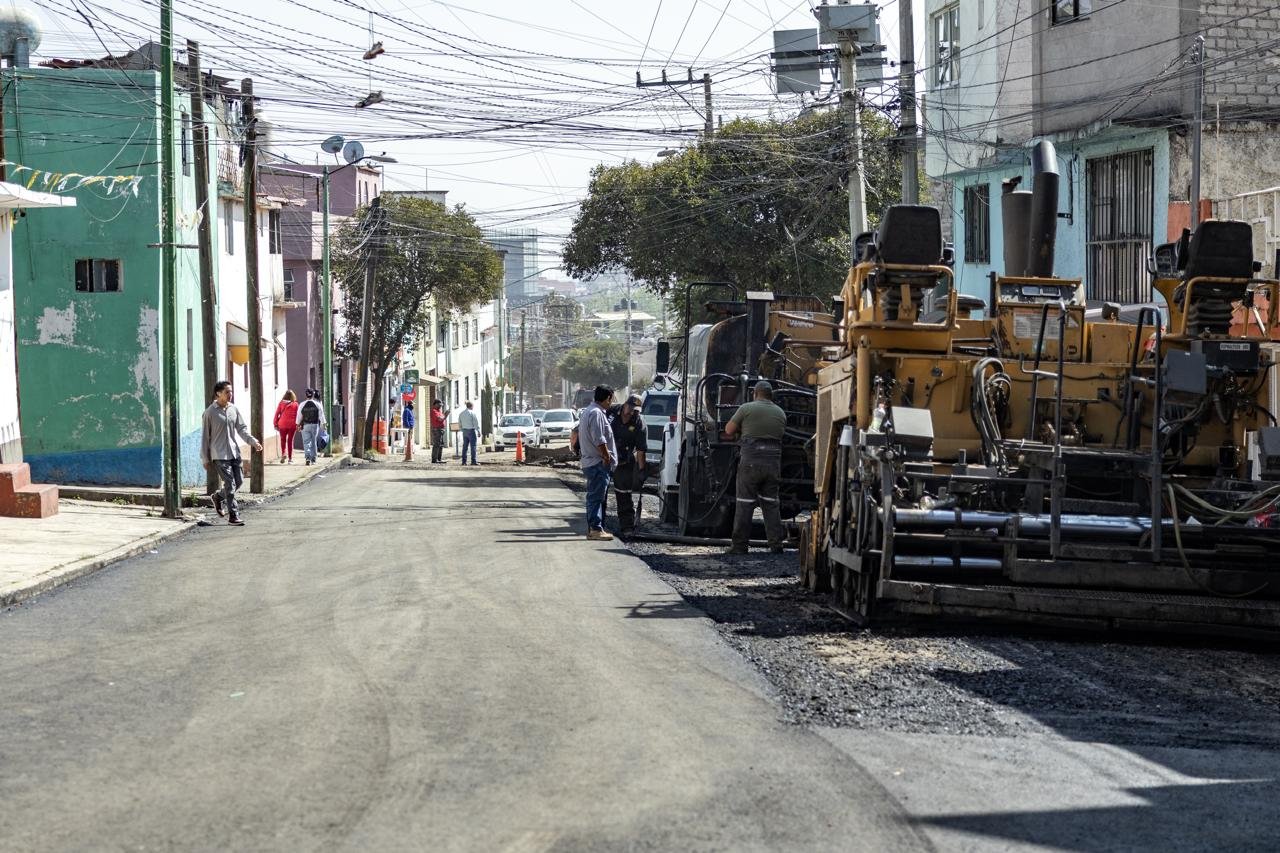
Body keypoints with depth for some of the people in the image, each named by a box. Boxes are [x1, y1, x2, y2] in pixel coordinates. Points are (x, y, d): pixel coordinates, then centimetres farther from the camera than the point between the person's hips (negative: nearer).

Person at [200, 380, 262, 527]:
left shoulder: (234, 409, 8)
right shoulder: (210, 412, -8)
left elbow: (241, 429, 11)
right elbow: (205, 437, -4)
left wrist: (253, 441, -7)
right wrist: (205, 458, -4)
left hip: (234, 453, 6)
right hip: (219, 455, -6)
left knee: (239, 481, 8)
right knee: (230, 484, -9)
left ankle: (219, 497, 34)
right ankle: (233, 515, -2)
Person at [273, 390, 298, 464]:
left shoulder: (281, 403, -1)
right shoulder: (295, 404, -2)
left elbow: (277, 414, 0)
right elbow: (298, 415, 0)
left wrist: (275, 424, 7)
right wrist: (298, 425, 8)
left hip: (282, 424, 0)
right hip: (292, 424, 0)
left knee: (283, 439, 16)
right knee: (290, 440, 7)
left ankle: (283, 454, -5)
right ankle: (290, 458, 7)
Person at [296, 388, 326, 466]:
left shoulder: (302, 405, -4)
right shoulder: (317, 404, -4)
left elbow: (299, 416, 4)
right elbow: (321, 416, 0)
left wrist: (298, 424, 16)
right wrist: (323, 424, 9)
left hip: (305, 425, -1)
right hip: (315, 425, 1)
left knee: (306, 442, -1)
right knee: (314, 442, 11)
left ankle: (307, 457, -20)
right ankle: (313, 459, 15)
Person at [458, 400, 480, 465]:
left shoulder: (461, 413, 8)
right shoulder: (472, 413, -11)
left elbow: (459, 424, 13)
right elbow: (476, 423, -11)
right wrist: (478, 431, -7)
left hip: (464, 431, 6)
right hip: (471, 431, -6)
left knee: (465, 446, 9)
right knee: (473, 446, -4)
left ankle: (464, 461, 8)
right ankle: (473, 461, -8)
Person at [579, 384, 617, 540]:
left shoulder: (589, 411, 18)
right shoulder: (597, 414, -16)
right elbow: (599, 441, -21)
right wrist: (607, 457, -15)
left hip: (590, 462, 11)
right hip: (598, 463, -11)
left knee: (594, 497, 13)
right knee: (597, 497, -10)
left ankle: (592, 529, 17)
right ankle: (596, 529, -11)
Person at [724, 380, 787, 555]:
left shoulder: (746, 408, -2)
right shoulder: (780, 413, 11)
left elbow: (729, 431, 2)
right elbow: (780, 434, 11)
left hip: (750, 461, -4)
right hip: (773, 462, 4)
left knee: (745, 504, 0)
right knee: (771, 504, 10)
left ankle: (740, 545, 0)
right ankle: (776, 544, 5)